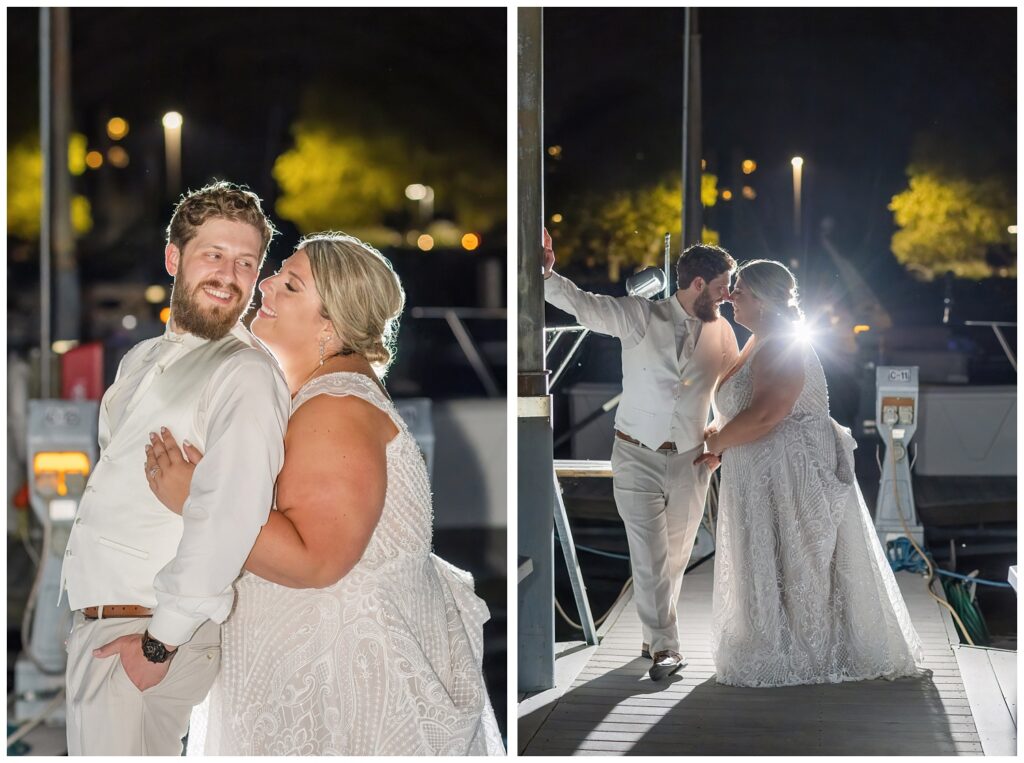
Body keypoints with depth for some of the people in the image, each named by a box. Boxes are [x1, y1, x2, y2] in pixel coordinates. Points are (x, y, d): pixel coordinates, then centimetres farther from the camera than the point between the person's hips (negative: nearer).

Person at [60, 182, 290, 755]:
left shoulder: (246, 375, -15)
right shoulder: (143, 360, 14)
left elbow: (228, 520, -23)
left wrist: (160, 642, -21)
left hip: (149, 636, -8)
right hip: (95, 618, 8)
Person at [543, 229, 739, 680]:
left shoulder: (722, 332, 3)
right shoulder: (640, 317, -10)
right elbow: (583, 305, -22)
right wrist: (546, 273, -39)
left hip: (690, 461, 4)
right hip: (638, 457, -4)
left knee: (675, 558, 12)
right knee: (650, 558, -7)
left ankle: (655, 637, 29)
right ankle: (665, 648, 3)